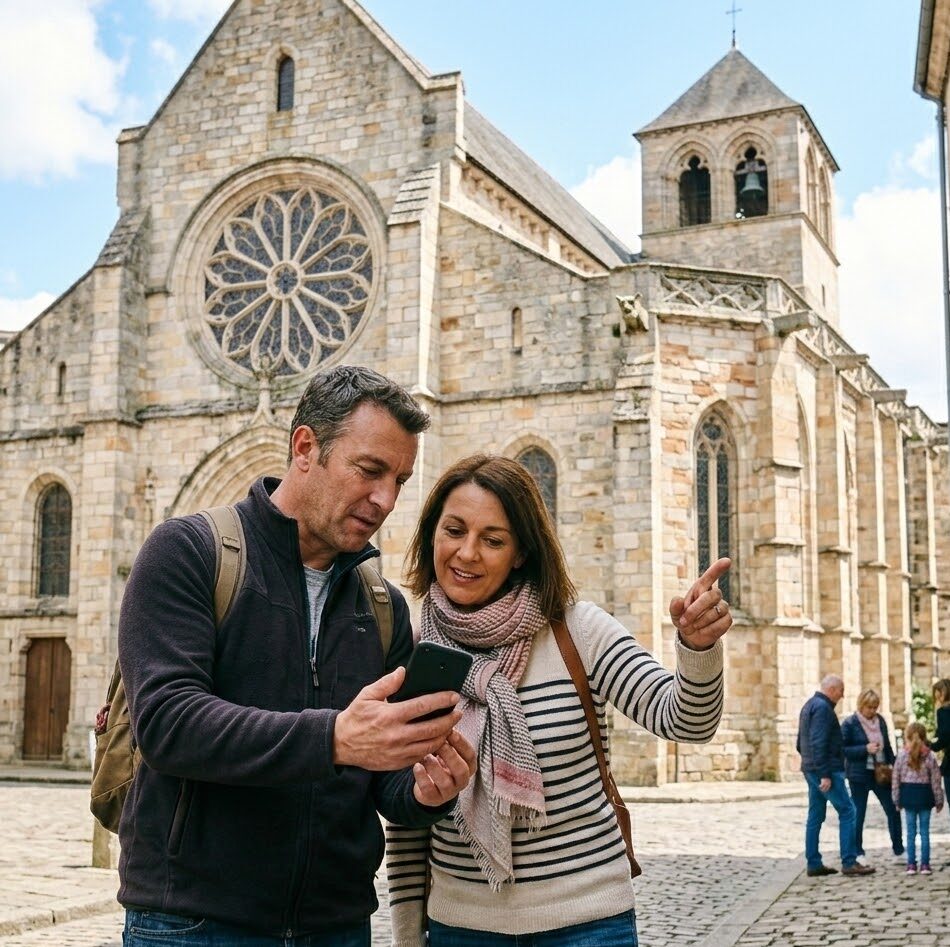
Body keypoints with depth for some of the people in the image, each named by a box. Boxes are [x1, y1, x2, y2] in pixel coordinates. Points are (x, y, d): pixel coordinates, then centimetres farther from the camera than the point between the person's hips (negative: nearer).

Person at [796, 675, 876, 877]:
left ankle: (813, 863, 11)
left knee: (815, 816, 10)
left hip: (810, 770, 10)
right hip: (826, 769, -10)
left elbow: (800, 743, 22)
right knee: (847, 811, -6)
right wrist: (825, 774, -22)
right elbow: (818, 743, -22)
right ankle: (849, 862, -6)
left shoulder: (809, 705, 18)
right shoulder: (823, 707, -14)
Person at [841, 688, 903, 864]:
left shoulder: (880, 721, 7)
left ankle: (899, 850, 16)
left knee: (893, 810, 3)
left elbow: (887, 746, 15)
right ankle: (858, 853, 14)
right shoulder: (849, 723, -9)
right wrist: (865, 749, -20)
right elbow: (843, 749, -11)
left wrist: (893, 765, 3)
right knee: (858, 814, 3)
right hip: (859, 775, -5)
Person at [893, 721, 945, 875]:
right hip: (925, 795, 0)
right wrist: (939, 801, 7)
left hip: (908, 795, 0)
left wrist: (897, 800, 6)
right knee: (925, 831, 6)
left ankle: (911, 864, 7)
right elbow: (935, 780, -2)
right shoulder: (930, 756, -4)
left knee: (911, 832, 7)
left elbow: (895, 778, -3)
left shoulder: (902, 755, -5)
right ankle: (925, 864, 7)